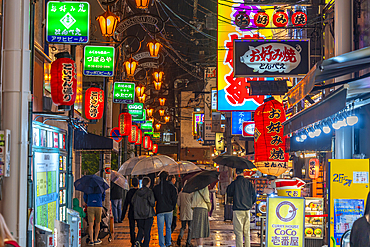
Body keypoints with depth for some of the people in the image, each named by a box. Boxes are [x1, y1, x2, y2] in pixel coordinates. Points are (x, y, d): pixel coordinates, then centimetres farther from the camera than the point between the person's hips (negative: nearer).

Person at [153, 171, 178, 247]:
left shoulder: (155, 187, 1)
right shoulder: (171, 186, -2)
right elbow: (174, 199, -2)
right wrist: (172, 207, 10)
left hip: (159, 210, 0)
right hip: (169, 210, 0)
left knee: (160, 229, 3)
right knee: (168, 227, 14)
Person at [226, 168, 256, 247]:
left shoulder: (234, 183, -7)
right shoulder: (248, 183, 4)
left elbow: (229, 193, 7)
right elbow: (254, 196, 8)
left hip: (238, 210, -4)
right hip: (247, 209, 4)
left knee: (238, 231, -3)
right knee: (247, 231, 11)